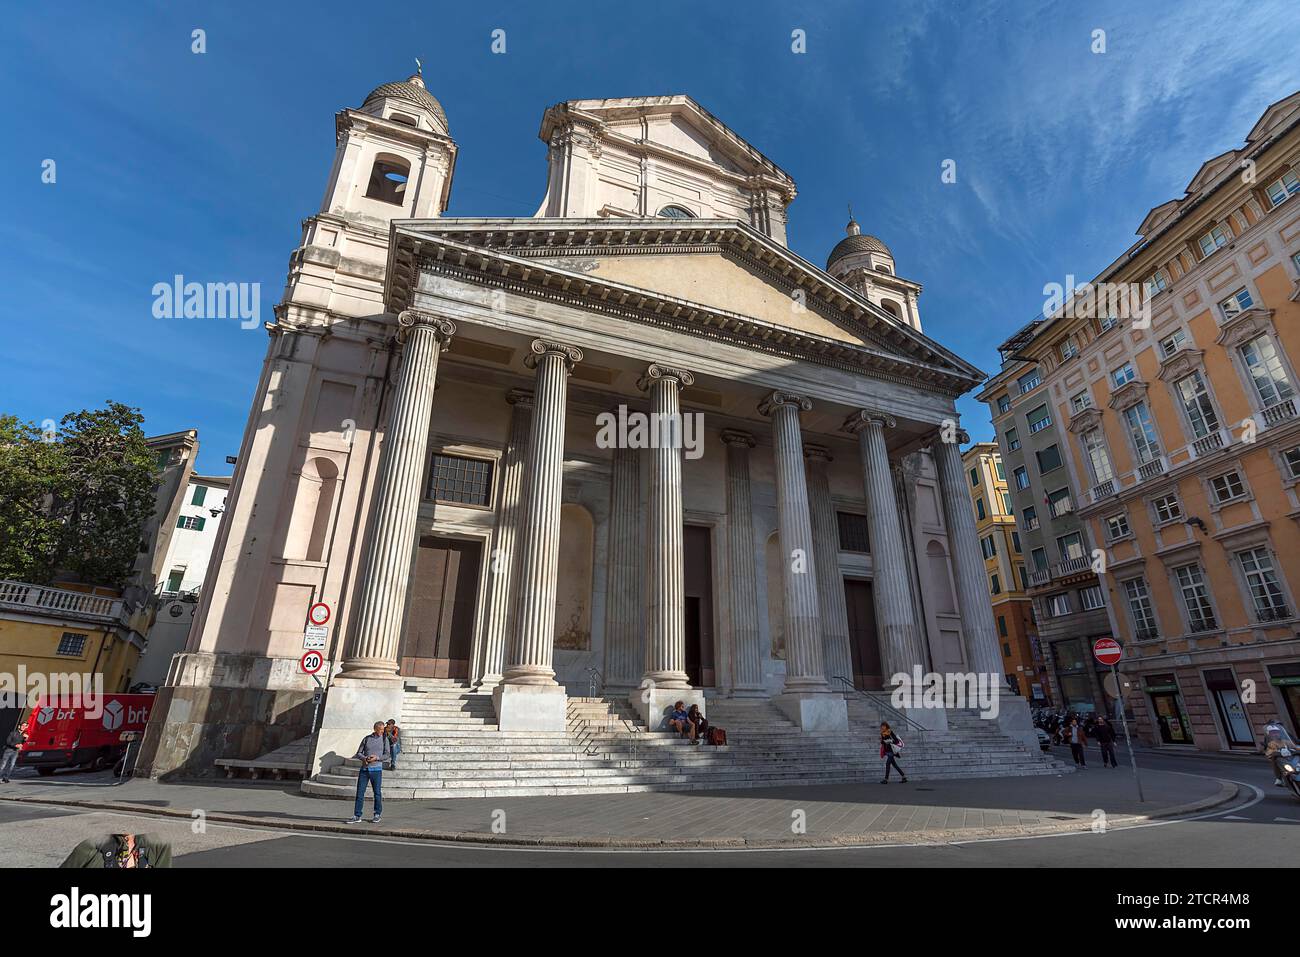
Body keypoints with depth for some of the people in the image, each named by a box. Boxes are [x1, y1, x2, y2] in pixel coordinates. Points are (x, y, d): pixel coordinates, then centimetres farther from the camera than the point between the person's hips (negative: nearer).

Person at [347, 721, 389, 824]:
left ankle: (377, 815, 17)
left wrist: (376, 758, -17)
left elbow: (387, 754, -1)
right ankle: (357, 816, 9)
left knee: (377, 793, 4)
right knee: (360, 793, 0)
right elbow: (358, 753, 7)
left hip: (376, 769, -2)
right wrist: (364, 758, -14)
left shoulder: (384, 739, 3)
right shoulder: (366, 739, 6)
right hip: (364, 769, 2)